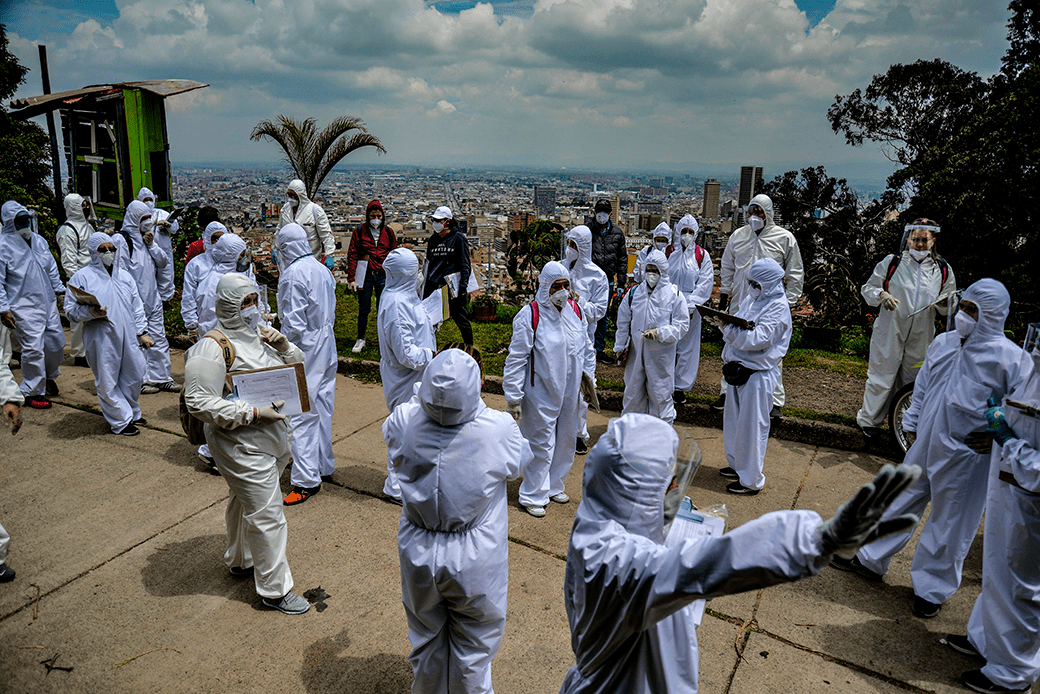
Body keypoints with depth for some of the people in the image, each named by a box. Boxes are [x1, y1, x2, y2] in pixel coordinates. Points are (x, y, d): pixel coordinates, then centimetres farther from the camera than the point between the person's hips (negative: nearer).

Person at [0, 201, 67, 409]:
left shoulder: (39, 241, 12)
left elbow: (52, 269, 23)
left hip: (48, 303, 7)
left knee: (57, 343, 11)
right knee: (33, 349, -8)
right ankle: (33, 392, 6)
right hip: (24, 308, -6)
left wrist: (60, 290, 20)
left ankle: (48, 376, 38)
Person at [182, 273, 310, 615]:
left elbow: (297, 367, 14)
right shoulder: (213, 348, -19)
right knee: (265, 514, -1)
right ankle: (275, 588, 13)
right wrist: (252, 412, -26)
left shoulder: (260, 331, 6)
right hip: (244, 446, -8)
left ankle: (240, 561, 45)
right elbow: (198, 402, -23)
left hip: (271, 437, 8)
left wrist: (283, 347, -8)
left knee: (245, 501, 25)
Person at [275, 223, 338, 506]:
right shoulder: (322, 269, 8)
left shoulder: (293, 274, -17)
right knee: (322, 407, 18)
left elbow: (294, 322, -19)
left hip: (306, 348, -9)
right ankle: (323, 464, 30)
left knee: (302, 412, -5)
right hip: (327, 345, 9)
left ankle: (307, 479, -3)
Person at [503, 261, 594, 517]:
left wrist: (587, 373, 12)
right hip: (541, 391, -6)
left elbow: (586, 347, 19)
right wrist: (513, 397, -13)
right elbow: (517, 358, -12)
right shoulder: (529, 315, -14)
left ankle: (553, 486, 36)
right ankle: (533, 496, 17)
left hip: (570, 390, 6)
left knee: (565, 439, 16)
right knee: (541, 442, 0)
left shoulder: (575, 310, 3)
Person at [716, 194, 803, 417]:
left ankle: (775, 402, 6)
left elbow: (795, 274, 3)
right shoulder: (738, 236, 9)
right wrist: (724, 294, 16)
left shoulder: (785, 238, -1)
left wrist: (789, 303, -2)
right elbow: (727, 268, 20)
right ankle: (728, 393, 24)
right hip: (739, 304, 4)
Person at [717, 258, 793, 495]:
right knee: (734, 419, 18)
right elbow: (736, 327, 14)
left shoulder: (778, 307, -15)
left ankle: (751, 480, 11)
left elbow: (758, 338, -25)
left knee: (752, 425, -1)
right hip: (738, 368, 9)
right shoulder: (751, 298, 10)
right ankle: (737, 465, 36)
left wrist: (729, 329, -20)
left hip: (759, 374, -8)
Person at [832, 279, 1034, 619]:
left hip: (966, 457, -5)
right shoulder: (943, 343, 2)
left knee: (948, 522, 9)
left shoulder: (1013, 360, -15)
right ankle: (871, 560, 34)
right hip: (925, 446, 5)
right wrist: (912, 426, 15)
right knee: (902, 501, 17)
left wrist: (997, 436, -19)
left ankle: (931, 589, 28)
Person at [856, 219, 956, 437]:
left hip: (921, 338, 3)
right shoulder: (892, 262, -2)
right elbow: (868, 288, 3)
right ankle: (868, 420, 18)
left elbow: (947, 308, 13)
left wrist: (945, 303, -11)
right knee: (882, 378, 2)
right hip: (889, 334, -3)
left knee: (911, 384, 12)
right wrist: (881, 295, -18)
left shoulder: (943, 269, 7)